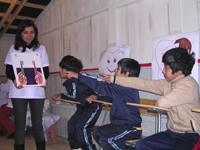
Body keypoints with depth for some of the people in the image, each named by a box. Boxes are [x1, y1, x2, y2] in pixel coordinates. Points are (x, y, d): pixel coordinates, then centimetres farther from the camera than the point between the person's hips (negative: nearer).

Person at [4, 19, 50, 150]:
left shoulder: (41, 48, 12)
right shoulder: (14, 48, 9)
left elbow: (46, 69, 9)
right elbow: (9, 69, 5)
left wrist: (45, 79, -12)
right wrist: (14, 79, -15)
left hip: (37, 91, 1)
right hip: (19, 91, 0)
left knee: (38, 123, 4)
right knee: (20, 123, 3)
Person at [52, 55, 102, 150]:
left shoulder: (75, 81, -23)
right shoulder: (70, 81, 7)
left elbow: (74, 97, -18)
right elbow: (73, 96, 12)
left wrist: (62, 96, -6)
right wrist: (61, 96, 5)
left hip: (93, 106, -11)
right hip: (83, 107, 11)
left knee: (82, 126, -20)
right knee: (72, 123, 13)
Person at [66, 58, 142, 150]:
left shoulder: (127, 88, -25)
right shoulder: (121, 88, 6)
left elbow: (101, 85, -25)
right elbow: (109, 98, 20)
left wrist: (78, 76, -19)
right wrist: (97, 97, 1)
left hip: (132, 129, -10)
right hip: (120, 125, 10)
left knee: (105, 141, -24)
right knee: (97, 132, 14)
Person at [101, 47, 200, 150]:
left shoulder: (189, 84, -20)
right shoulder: (167, 83, 4)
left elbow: (161, 103, -27)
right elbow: (143, 83, 3)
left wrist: (157, 104, -1)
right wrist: (113, 79, 4)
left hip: (191, 135, -7)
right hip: (172, 132, 7)